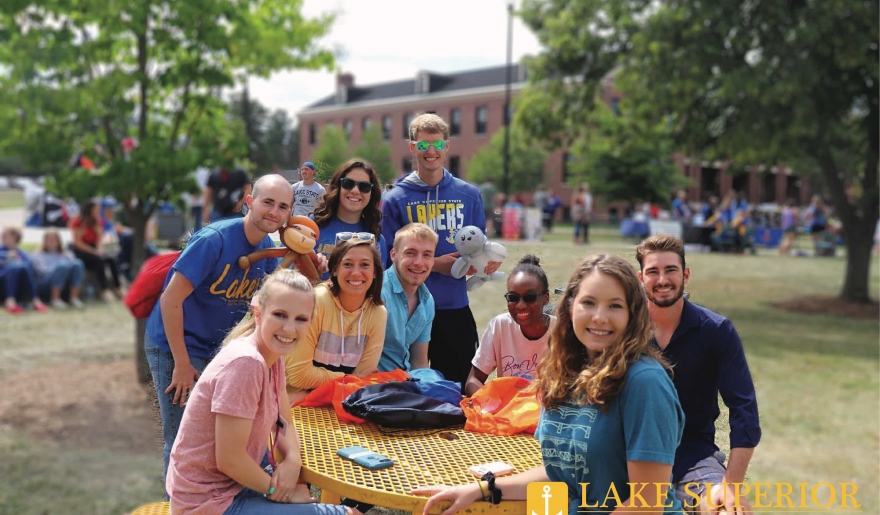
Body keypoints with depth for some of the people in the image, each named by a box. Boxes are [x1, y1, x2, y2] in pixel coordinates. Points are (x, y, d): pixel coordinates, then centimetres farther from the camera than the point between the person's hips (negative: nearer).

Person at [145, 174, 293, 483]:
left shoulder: (270, 250, -1)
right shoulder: (214, 239, -23)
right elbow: (171, 300, -22)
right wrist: (182, 364, -20)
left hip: (215, 348, 7)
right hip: (174, 345, -7)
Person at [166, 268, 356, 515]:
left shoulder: (273, 353, -1)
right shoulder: (245, 362, -26)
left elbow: (283, 423, 8)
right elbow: (228, 459, -24)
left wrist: (293, 460, -12)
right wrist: (279, 491, -11)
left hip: (232, 482, 8)